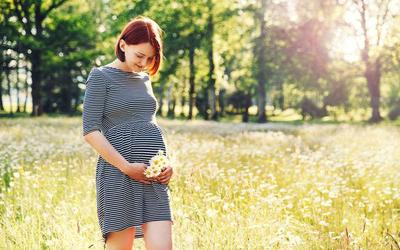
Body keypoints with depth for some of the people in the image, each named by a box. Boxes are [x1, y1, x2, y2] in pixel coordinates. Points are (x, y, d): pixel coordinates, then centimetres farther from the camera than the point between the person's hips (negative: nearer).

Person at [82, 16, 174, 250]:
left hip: (154, 175, 5)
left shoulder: (144, 78, 18)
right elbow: (91, 131, -8)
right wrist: (126, 166, -15)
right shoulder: (101, 76, -1)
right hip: (118, 175, -5)